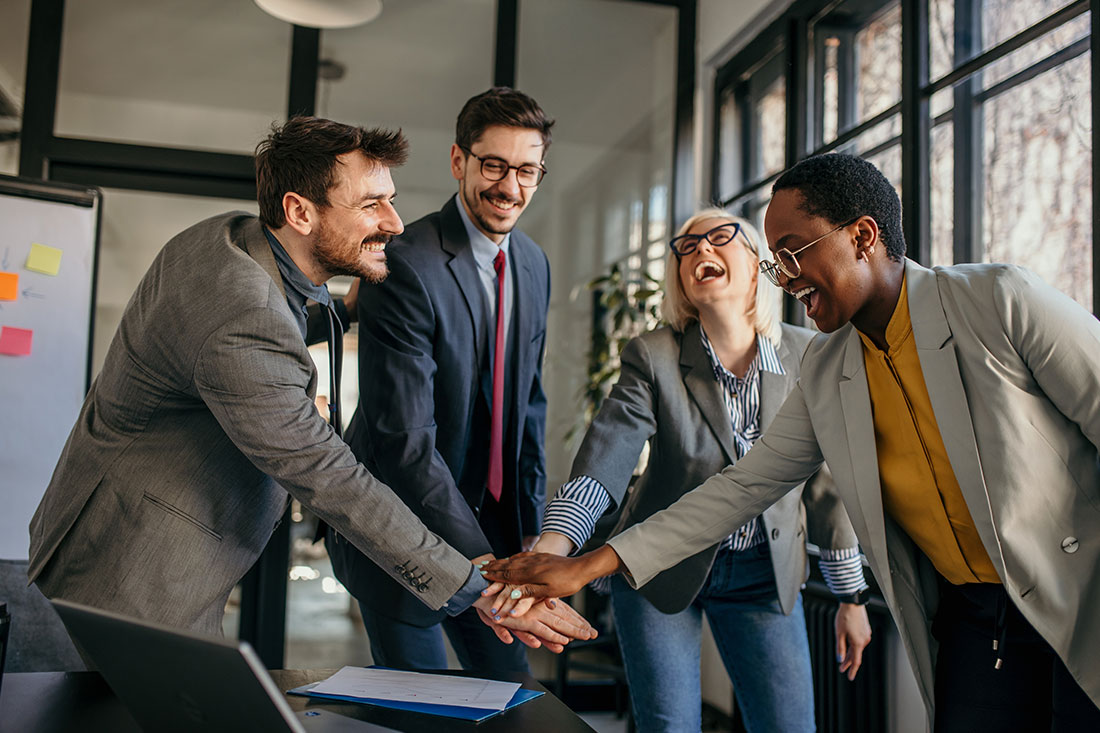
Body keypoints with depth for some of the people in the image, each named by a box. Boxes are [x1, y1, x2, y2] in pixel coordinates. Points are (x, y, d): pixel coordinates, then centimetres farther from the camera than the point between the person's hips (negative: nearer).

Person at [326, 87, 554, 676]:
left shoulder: (534, 266, 3)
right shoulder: (406, 266, -22)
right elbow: (405, 440, -27)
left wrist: (530, 527, 7)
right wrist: (480, 561, -30)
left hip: (489, 515, 7)